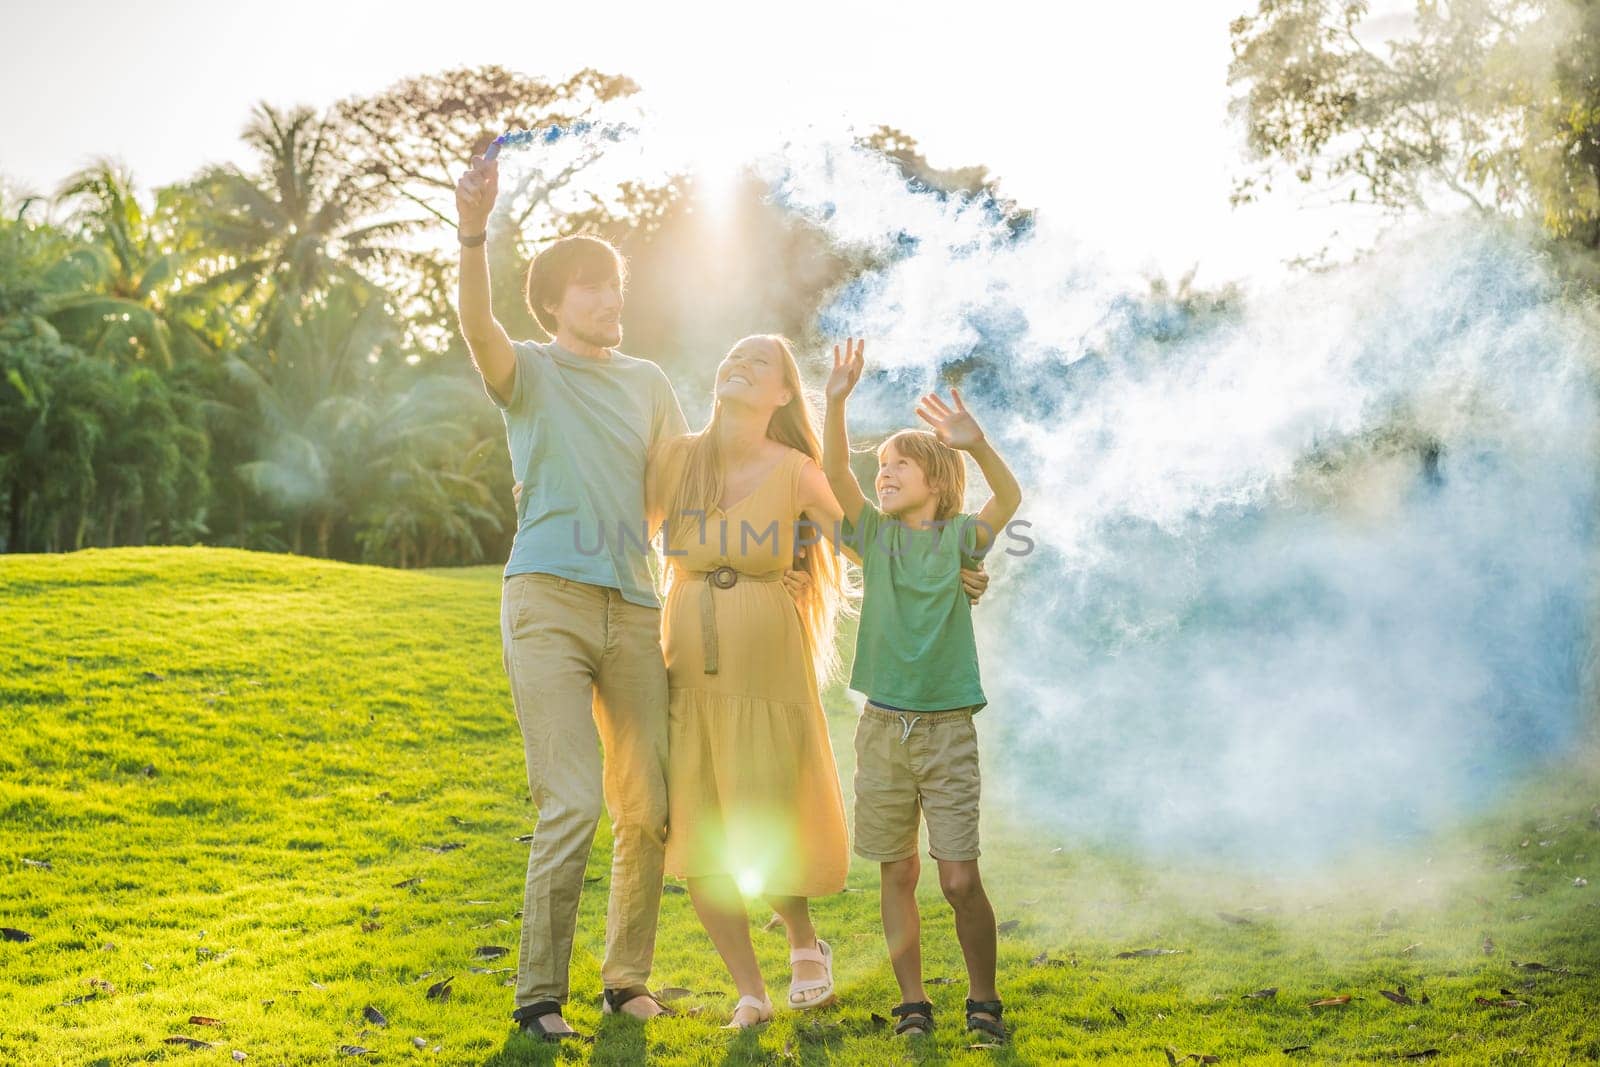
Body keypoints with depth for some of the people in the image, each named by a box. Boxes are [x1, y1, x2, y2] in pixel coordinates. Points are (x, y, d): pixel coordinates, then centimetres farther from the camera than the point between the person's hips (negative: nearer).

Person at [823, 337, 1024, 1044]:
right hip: (883, 725, 3)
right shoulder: (876, 536, 6)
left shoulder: (959, 537, 1)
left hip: (947, 727, -2)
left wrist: (977, 445, -37)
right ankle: (912, 1001, 20)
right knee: (897, 872, 8)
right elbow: (835, 474, -9)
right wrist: (835, 402, -24)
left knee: (960, 878, -4)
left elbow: (1010, 497, -18)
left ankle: (983, 999, 15)